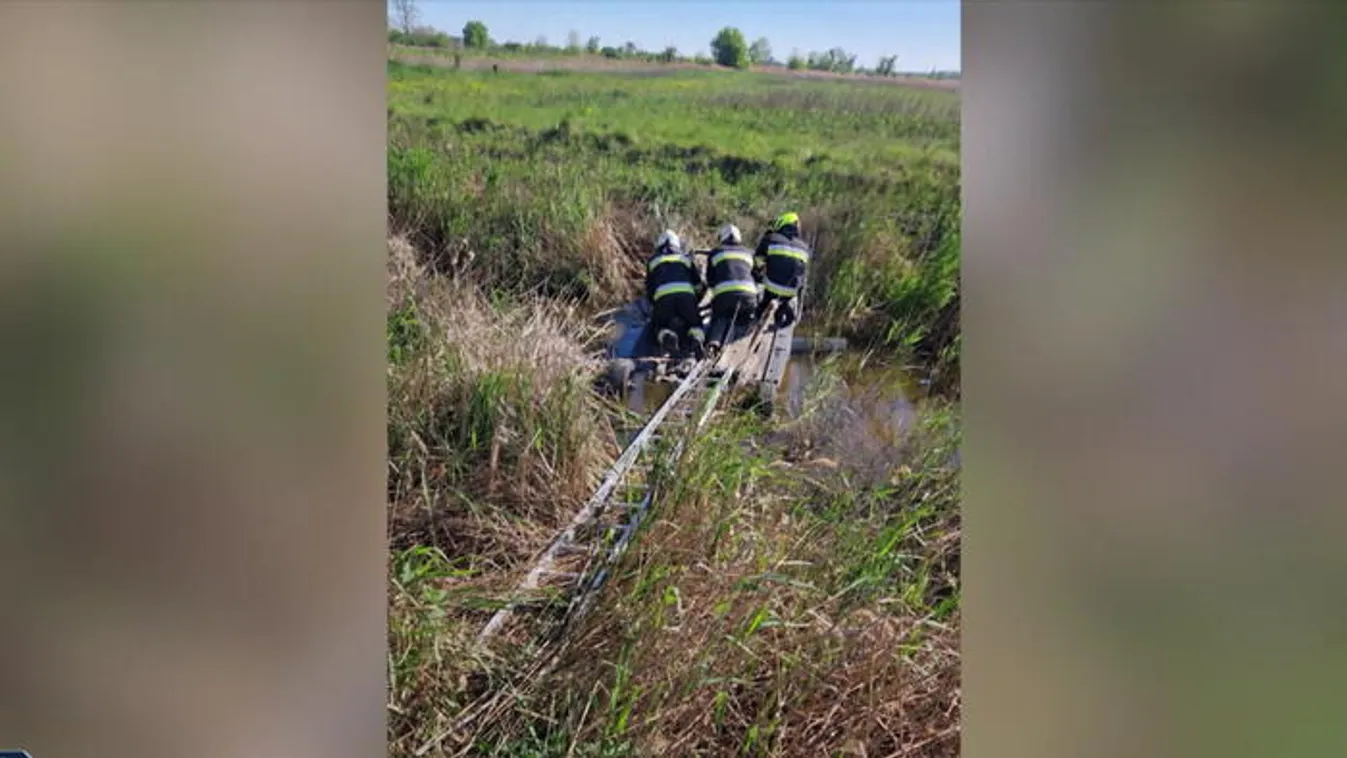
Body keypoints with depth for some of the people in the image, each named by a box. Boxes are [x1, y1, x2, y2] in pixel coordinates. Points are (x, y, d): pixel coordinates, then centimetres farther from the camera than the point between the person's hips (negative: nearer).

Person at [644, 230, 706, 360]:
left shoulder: (653, 261, 29)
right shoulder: (685, 258, 30)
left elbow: (649, 290, 28)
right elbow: (699, 286, 27)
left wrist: (656, 305, 44)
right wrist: (694, 304, 42)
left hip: (663, 296, -1)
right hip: (687, 294, 1)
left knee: (660, 326, 19)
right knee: (695, 324, 21)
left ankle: (666, 336, -18)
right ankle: (697, 339, -15)